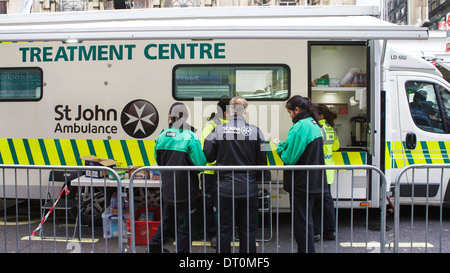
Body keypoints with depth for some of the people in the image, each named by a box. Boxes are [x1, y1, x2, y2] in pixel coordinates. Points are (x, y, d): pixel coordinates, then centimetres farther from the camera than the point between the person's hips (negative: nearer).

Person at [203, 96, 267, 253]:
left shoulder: (218, 130, -6)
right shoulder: (255, 131, -4)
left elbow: (208, 157, -3)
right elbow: (262, 162, 0)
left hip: (225, 187, -1)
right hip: (249, 188, 1)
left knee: (224, 230, 10)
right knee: (248, 230, 12)